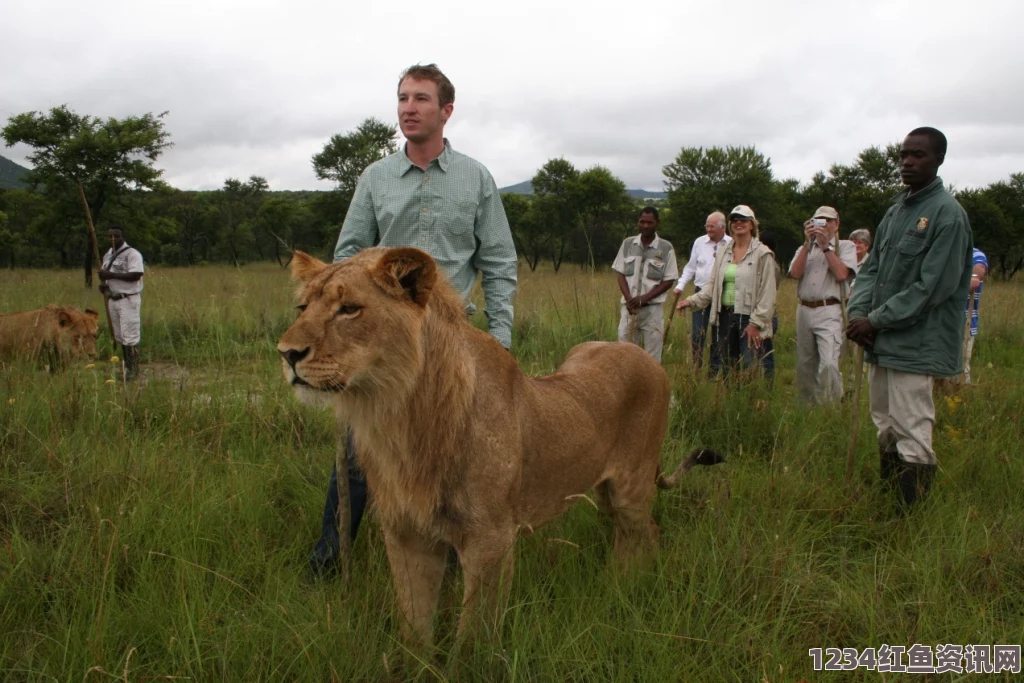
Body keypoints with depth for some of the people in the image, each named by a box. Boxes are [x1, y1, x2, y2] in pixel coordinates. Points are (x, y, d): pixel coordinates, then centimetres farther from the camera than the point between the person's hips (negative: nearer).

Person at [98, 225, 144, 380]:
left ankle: (133, 370, -2)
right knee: (119, 336, 12)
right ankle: (126, 366, 20)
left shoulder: (132, 254, -12)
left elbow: (135, 275, -23)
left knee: (130, 336, -7)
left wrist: (111, 275, -21)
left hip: (129, 300, -8)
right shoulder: (108, 255, 15)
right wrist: (104, 284, 4)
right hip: (113, 300, 8)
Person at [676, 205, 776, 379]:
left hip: (749, 317, -5)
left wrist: (756, 323, -13)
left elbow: (767, 293, -8)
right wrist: (692, 300, 0)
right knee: (727, 367, 10)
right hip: (725, 316, 5)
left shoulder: (762, 254, -4)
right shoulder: (722, 253, 12)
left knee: (749, 367, -10)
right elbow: (712, 285, 14)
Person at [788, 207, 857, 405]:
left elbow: (841, 274, -9)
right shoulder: (805, 248, 19)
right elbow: (795, 273, -1)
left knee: (828, 364, -19)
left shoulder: (845, 246, 9)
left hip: (829, 312, -5)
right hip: (804, 311, 5)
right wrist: (808, 243, -4)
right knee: (805, 365, 9)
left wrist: (825, 246, -7)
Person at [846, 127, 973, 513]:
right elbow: (872, 267, 15)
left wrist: (876, 321, -15)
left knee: (912, 440, -5)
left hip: (915, 346, -8)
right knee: (886, 430, 17)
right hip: (881, 342, 8)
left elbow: (932, 287, -17)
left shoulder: (947, 214, -11)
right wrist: (858, 312, -3)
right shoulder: (896, 209, 13)